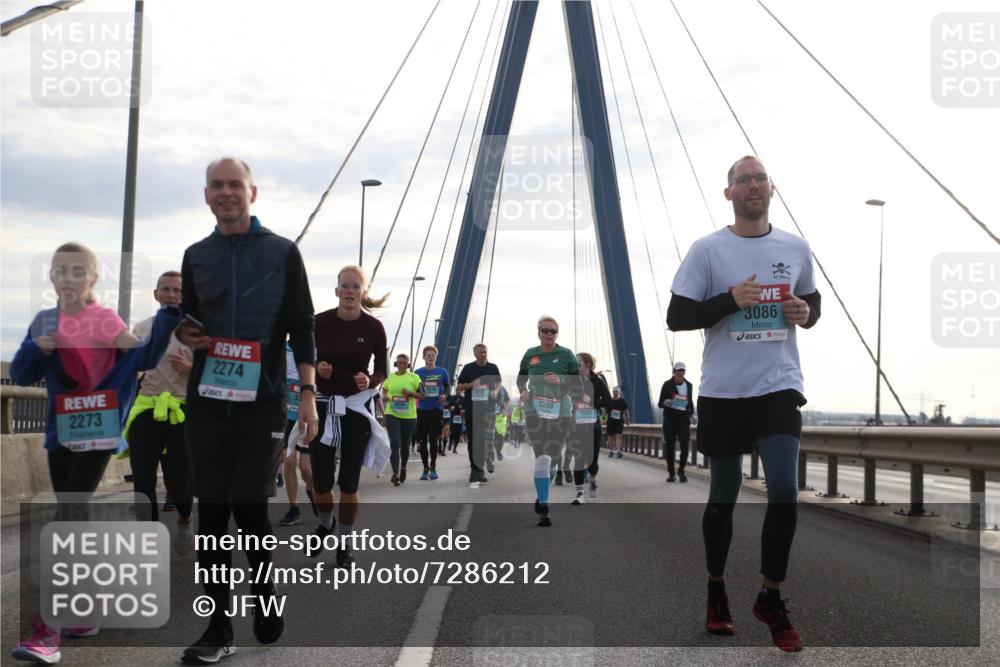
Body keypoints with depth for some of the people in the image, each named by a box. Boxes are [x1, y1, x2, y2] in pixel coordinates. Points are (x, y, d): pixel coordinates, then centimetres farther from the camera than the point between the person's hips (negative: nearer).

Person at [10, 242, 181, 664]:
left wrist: (168, 316, -19)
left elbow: (145, 359, -10)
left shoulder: (106, 320, -5)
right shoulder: (44, 322, 8)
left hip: (99, 432, -5)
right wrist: (35, 349, -11)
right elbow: (20, 376, 9)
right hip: (60, 432, 5)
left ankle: (48, 629, -14)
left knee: (66, 520, -12)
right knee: (71, 520, 12)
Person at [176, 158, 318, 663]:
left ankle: (265, 593, 21)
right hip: (207, 403, 3)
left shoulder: (282, 252, 3)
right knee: (212, 511, 2)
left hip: (263, 404, -3)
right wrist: (185, 333, -1)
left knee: (249, 505, -5)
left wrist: (308, 395, -5)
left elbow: (302, 329, 1)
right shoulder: (196, 256, 13)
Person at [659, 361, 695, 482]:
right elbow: (660, 403, 1)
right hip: (670, 420, -2)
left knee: (685, 446, -8)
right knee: (669, 446, 0)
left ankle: (681, 470, 12)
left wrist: (692, 414, 8)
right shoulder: (667, 385, 1)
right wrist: (665, 403, -21)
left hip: (684, 419, 2)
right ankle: (671, 473, 11)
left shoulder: (689, 385, 10)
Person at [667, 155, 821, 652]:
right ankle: (716, 590, 30)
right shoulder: (707, 250, -4)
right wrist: (730, 300, -19)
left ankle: (771, 598, 7)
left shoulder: (796, 248, 6)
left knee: (784, 491, -9)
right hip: (723, 391, -1)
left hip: (779, 387, 2)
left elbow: (812, 301, 20)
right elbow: (676, 317, -6)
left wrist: (806, 313, -4)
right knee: (723, 496, 11)